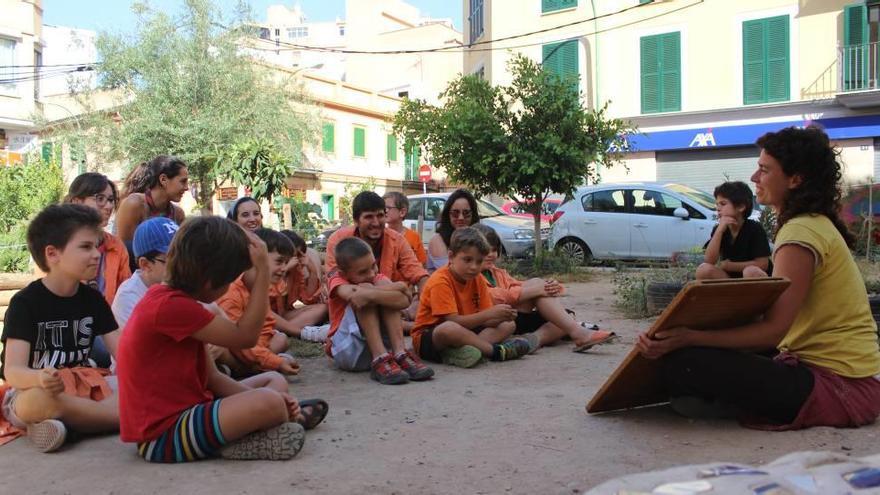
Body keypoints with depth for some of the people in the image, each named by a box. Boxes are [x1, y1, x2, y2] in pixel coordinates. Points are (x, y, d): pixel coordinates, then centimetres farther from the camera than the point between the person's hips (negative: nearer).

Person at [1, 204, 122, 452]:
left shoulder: (93, 299, 5)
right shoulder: (25, 302, -10)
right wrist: (39, 379, -42)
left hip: (82, 388, 4)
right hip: (31, 393, -4)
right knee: (38, 401, -40)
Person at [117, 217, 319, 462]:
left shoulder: (174, 299, 11)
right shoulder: (171, 305, -22)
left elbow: (212, 377, 7)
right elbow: (245, 336, -19)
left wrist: (270, 397, -6)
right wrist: (263, 271, -17)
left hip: (180, 412, 11)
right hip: (163, 436, -11)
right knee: (269, 405, -28)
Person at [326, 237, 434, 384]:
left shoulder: (378, 277, 3)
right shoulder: (337, 280, -6)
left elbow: (404, 301, -18)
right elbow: (354, 293, -32)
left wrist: (369, 294, -31)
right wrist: (398, 286, -26)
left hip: (378, 345, 3)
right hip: (346, 351, -3)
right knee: (366, 288, -24)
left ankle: (400, 354, -28)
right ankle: (380, 361, -33)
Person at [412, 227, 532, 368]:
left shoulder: (477, 279, 3)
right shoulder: (440, 281, -19)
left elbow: (483, 320, 0)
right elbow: (453, 321, -27)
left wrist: (502, 316, -22)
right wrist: (490, 314, -29)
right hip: (428, 338, -8)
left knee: (508, 325, -2)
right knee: (448, 328, -41)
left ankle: (456, 353, -26)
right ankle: (496, 351, -21)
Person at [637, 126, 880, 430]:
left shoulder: (801, 232, -16)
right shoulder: (814, 224, 15)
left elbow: (773, 330, -23)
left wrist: (688, 338, -32)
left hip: (836, 384, -10)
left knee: (681, 362, -24)